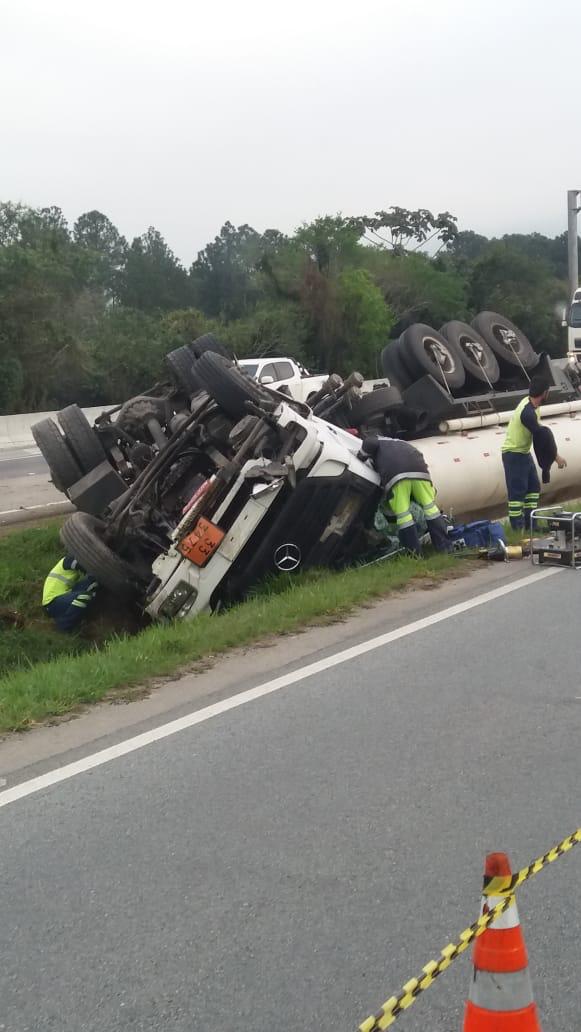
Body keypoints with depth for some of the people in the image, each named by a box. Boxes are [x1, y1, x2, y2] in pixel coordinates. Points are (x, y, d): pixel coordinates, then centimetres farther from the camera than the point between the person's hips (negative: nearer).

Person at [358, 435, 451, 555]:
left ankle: (415, 553, 0)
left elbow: (369, 443, 3)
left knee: (402, 514, 1)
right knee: (430, 506, 11)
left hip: (394, 474, -5)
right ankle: (445, 547, 12)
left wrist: (361, 457, 21)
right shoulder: (400, 443, 43)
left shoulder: (379, 442, 28)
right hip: (418, 468, 5)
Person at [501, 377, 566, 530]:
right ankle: (517, 528, -2)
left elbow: (539, 431, 6)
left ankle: (530, 523, 20)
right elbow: (540, 436, -25)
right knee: (517, 491, -6)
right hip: (514, 454, -10)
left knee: (534, 486, 14)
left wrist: (553, 453, -2)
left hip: (524, 452, 10)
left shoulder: (531, 403, 1)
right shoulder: (527, 412, -29)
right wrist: (556, 457, -18)